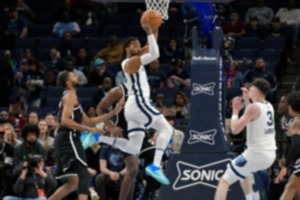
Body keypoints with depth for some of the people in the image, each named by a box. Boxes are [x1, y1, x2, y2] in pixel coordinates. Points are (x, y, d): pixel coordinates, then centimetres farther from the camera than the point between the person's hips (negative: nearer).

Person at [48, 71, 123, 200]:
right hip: (68, 139, -10)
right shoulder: (70, 96, -5)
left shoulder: (70, 97, 26)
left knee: (73, 182, 13)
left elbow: (88, 121, 27)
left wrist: (113, 113, 23)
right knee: (83, 175, -16)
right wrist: (89, 129, -19)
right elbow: (65, 121, -20)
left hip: (64, 141, 10)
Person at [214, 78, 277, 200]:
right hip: (270, 155, 8)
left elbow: (235, 129, -17)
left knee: (224, 181, -4)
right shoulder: (269, 106, 10)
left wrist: (235, 111, -3)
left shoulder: (253, 108, -15)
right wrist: (246, 101, 26)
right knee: (243, 173, 37)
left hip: (255, 154, -8)